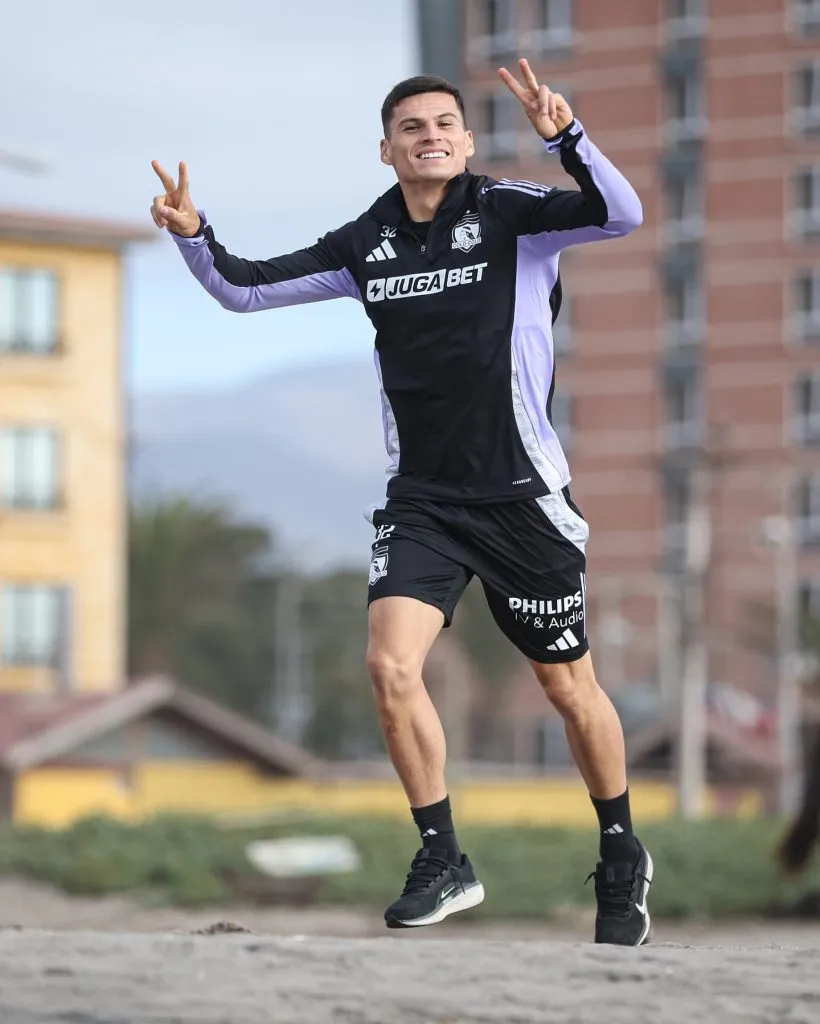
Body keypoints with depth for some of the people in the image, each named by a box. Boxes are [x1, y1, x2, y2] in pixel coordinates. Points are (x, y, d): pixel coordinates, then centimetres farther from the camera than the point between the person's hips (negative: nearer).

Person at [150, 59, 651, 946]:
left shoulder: (509, 215, -8)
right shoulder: (366, 245, 4)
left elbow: (620, 214, -24)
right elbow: (244, 289, 10)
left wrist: (564, 135, -39)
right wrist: (194, 237, -9)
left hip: (522, 498, -3)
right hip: (421, 501, 3)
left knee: (570, 689, 8)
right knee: (390, 665, -17)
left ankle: (622, 861, 30)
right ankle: (444, 864, -2)